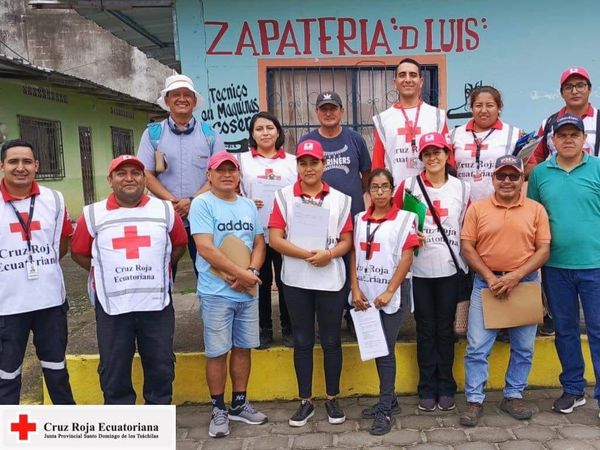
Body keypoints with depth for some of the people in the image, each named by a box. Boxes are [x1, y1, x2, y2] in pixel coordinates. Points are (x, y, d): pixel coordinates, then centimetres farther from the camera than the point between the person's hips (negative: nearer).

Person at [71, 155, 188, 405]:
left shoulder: (165, 210, 3)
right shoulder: (93, 214, 0)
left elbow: (180, 244, 14)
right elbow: (78, 252, 9)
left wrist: (157, 269, 8)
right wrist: (106, 273, 4)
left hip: (157, 303, 1)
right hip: (111, 305, -1)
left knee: (161, 365, 12)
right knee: (114, 369, 10)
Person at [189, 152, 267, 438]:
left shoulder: (248, 205, 11)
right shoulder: (202, 204, -8)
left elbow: (259, 243, 10)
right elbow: (205, 248, -17)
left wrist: (251, 272, -10)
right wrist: (241, 273, -15)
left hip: (247, 292, 6)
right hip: (216, 293, -5)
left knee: (243, 348, 14)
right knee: (217, 353, 4)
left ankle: (239, 404, 29)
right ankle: (219, 410, 19)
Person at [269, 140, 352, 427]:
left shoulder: (339, 198, 4)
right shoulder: (284, 196, 0)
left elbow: (347, 240, 4)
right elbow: (275, 239, -6)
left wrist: (329, 254, -17)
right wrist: (308, 255, -16)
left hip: (331, 281, 0)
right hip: (296, 281, 0)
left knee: (331, 341, 9)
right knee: (302, 341, 10)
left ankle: (332, 399, 24)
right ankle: (305, 401, 22)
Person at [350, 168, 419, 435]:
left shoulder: (404, 219, -4)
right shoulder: (360, 219, 8)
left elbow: (407, 258, -8)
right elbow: (354, 255, 8)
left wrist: (389, 292, -13)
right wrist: (356, 289, -2)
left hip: (390, 297, -4)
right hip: (365, 296, 4)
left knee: (386, 352, 0)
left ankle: (385, 411, 9)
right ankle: (389, 400, 28)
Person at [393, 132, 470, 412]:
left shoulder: (462, 188, 5)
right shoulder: (408, 185, 0)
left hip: (450, 269, 1)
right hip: (419, 270, -1)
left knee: (445, 329, 9)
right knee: (425, 329, 7)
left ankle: (446, 388, 22)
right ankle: (427, 388, 18)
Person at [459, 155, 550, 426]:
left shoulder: (536, 210, 2)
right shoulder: (477, 209, 1)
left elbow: (544, 250, -2)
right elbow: (467, 247, -3)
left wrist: (516, 276, -15)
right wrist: (490, 277, -12)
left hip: (525, 283, 2)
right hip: (486, 283, -1)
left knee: (523, 348, 11)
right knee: (477, 347, -2)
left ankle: (513, 397, 27)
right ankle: (474, 401, 9)